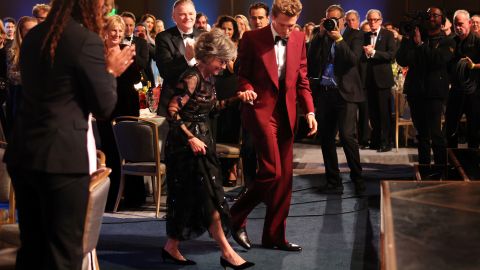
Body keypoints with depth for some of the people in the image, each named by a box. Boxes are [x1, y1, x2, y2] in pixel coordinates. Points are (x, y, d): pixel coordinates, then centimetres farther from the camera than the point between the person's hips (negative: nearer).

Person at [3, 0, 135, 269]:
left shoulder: (33, 36, 11)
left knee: (31, 246, 17)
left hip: (24, 152, 7)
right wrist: (110, 71, 9)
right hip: (63, 156, -7)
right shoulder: (86, 39, -11)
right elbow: (104, 107, -7)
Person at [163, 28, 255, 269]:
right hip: (187, 141, -9)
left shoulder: (208, 77, 8)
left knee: (190, 197, 11)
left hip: (200, 138, 9)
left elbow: (211, 107, 17)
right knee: (208, 195, -8)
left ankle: (172, 247, 20)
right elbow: (172, 111, -22)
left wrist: (236, 98, 7)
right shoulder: (192, 78, -19)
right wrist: (191, 138, -20)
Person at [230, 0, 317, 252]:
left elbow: (302, 78, 12)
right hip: (261, 109, -5)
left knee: (284, 177, 6)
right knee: (271, 171, -13)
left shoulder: (299, 39, 8)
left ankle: (275, 235, 16)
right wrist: (248, 91, -19)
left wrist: (310, 110, 3)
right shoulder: (252, 38, -5)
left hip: (286, 113, 5)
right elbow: (242, 75, 2)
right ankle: (237, 215, 9)